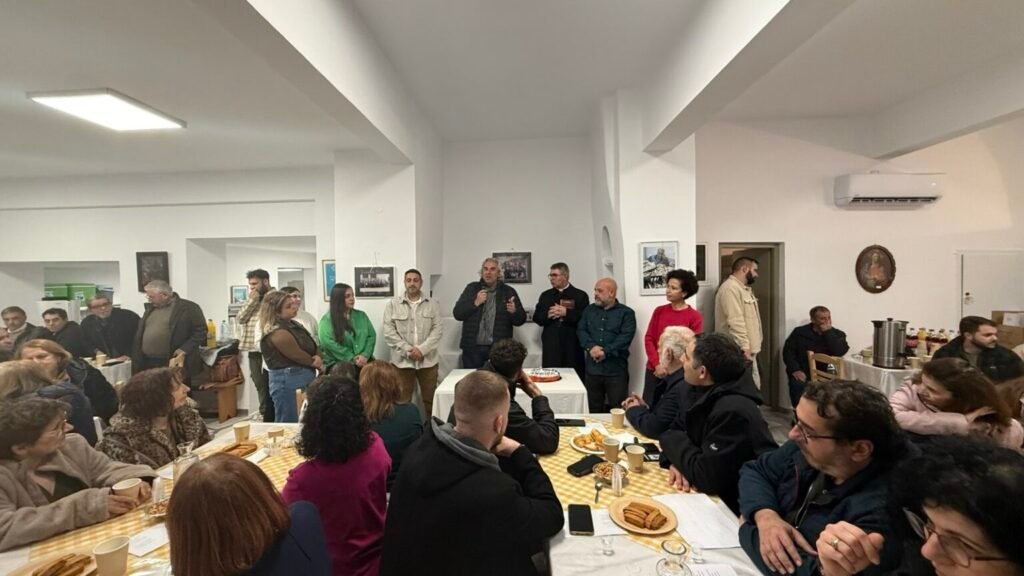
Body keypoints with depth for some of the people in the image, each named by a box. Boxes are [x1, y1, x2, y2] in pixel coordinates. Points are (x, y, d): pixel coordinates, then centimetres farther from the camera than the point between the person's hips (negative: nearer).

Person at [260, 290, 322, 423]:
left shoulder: (292, 324, 11)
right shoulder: (278, 332, -18)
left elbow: (312, 348, 12)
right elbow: (298, 356, -16)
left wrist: (318, 358, -10)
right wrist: (317, 363, 1)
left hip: (305, 379, 9)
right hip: (288, 382, -9)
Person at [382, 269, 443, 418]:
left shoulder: (432, 304, 5)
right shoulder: (392, 304, 3)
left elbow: (438, 329, -3)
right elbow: (389, 332, -4)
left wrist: (422, 349, -15)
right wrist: (407, 350, -13)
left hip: (428, 360, 1)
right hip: (402, 361, 0)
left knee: (430, 399, 10)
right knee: (402, 401, 8)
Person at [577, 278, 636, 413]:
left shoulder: (626, 313, 1)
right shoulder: (589, 310, 14)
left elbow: (626, 337, -11)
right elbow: (581, 331, 4)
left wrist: (605, 351, -19)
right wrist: (591, 347, -14)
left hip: (616, 371, -3)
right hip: (592, 369, 4)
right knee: (594, 411, 12)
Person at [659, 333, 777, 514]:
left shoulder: (733, 411, -30)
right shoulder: (700, 391, -3)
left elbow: (707, 478, -29)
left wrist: (671, 440, -15)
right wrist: (677, 462, -15)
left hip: (738, 507, -6)